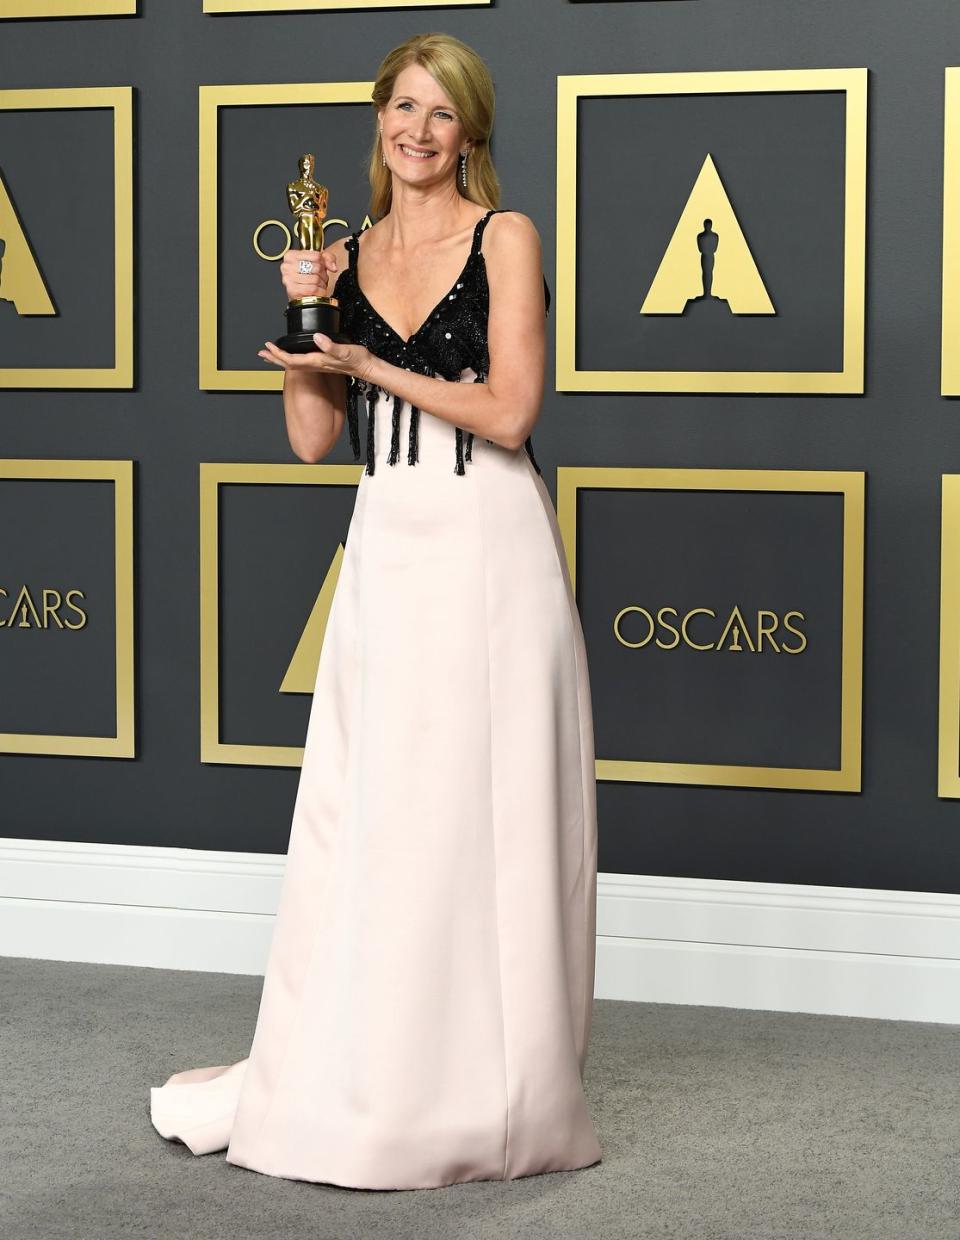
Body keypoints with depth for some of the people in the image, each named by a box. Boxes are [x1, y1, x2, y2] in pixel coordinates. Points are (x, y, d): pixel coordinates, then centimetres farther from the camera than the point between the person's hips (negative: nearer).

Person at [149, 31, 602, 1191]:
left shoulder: (504, 238, -2)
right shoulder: (349, 255, 11)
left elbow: (508, 410, -11)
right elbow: (313, 436, 9)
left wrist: (364, 362, -10)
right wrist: (301, 314, -3)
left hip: (486, 547, -5)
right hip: (385, 550, 5)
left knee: (478, 817, 0)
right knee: (360, 816, 6)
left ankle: (482, 1092, 11)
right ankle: (344, 1079, 16)